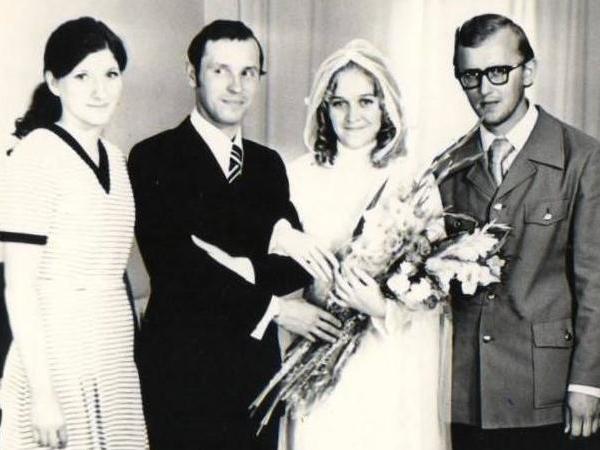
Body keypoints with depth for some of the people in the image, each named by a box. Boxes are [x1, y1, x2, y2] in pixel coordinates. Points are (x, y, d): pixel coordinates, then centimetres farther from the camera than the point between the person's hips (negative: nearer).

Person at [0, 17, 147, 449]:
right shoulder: (37, 154, -11)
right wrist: (42, 392, -16)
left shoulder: (114, 157, 10)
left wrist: (127, 350, 11)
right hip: (58, 358, -7)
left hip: (116, 356, 7)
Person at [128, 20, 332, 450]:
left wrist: (247, 268, -18)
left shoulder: (268, 163, 11)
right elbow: (174, 270, -15)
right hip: (182, 369, -5)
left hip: (256, 365, 5)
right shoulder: (154, 158, -7)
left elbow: (298, 263, 2)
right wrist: (271, 307, -10)